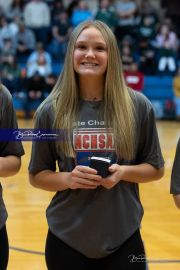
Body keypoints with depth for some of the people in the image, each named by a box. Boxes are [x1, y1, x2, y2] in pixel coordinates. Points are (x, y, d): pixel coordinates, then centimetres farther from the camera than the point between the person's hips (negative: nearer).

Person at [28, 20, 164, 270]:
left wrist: (123, 172, -13)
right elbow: (37, 176, 5)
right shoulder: (51, 111, -1)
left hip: (123, 239, 0)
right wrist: (68, 179, -15)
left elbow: (156, 169, 6)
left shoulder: (138, 106, -2)